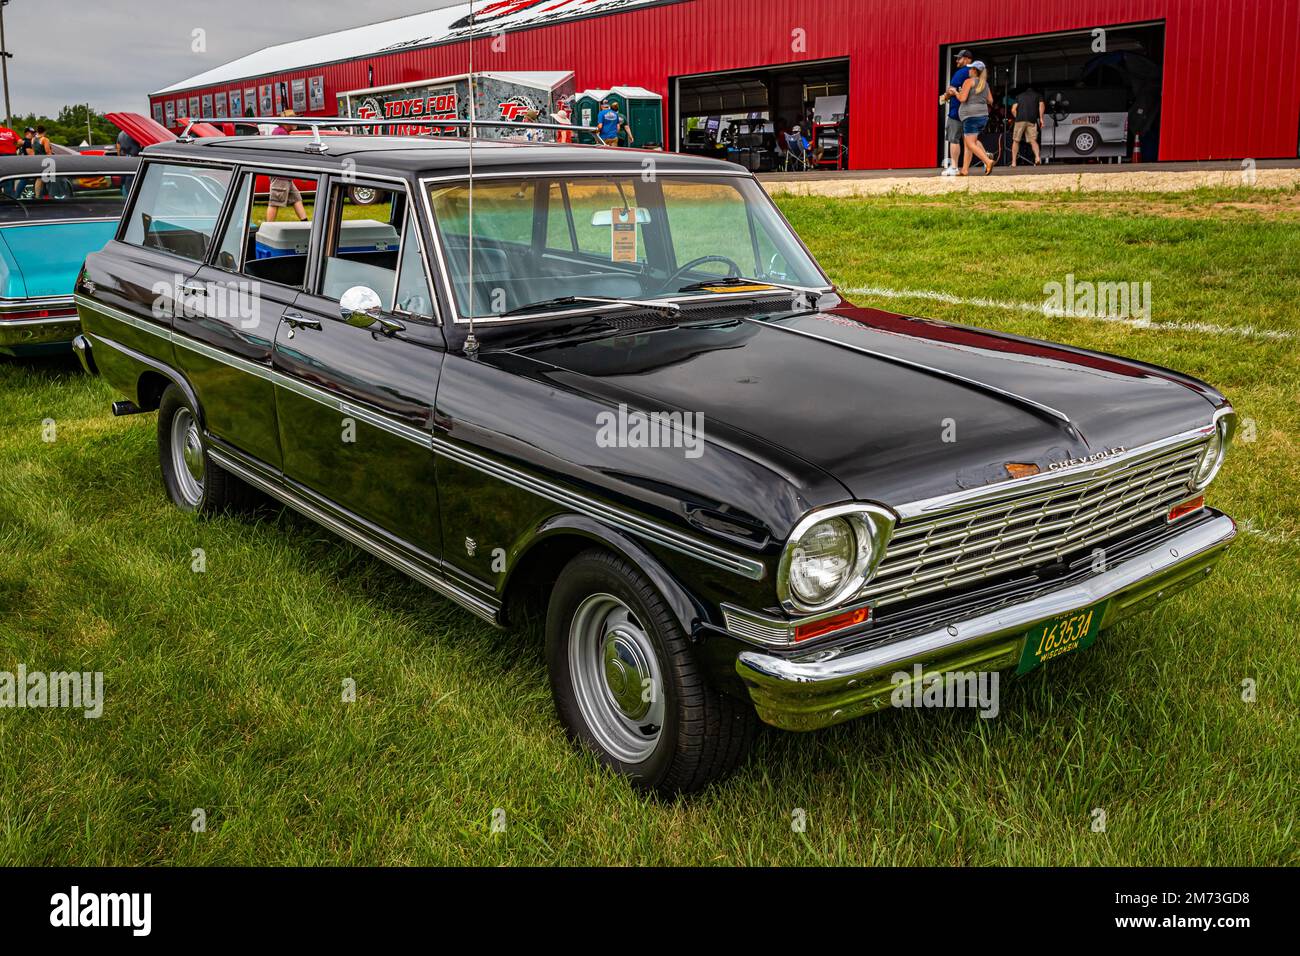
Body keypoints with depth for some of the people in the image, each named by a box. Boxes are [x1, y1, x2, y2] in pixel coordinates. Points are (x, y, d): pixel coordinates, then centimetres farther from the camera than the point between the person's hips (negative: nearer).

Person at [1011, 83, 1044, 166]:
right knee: (1033, 140, 3)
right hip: (1032, 120, 0)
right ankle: (1037, 157, -21)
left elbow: (1013, 110, 13)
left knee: (1016, 141, 8)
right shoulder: (1038, 95, 22)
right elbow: (1042, 106, 3)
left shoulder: (1019, 96, 24)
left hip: (1020, 119, 0)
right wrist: (1041, 118, 3)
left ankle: (1013, 162, 4)